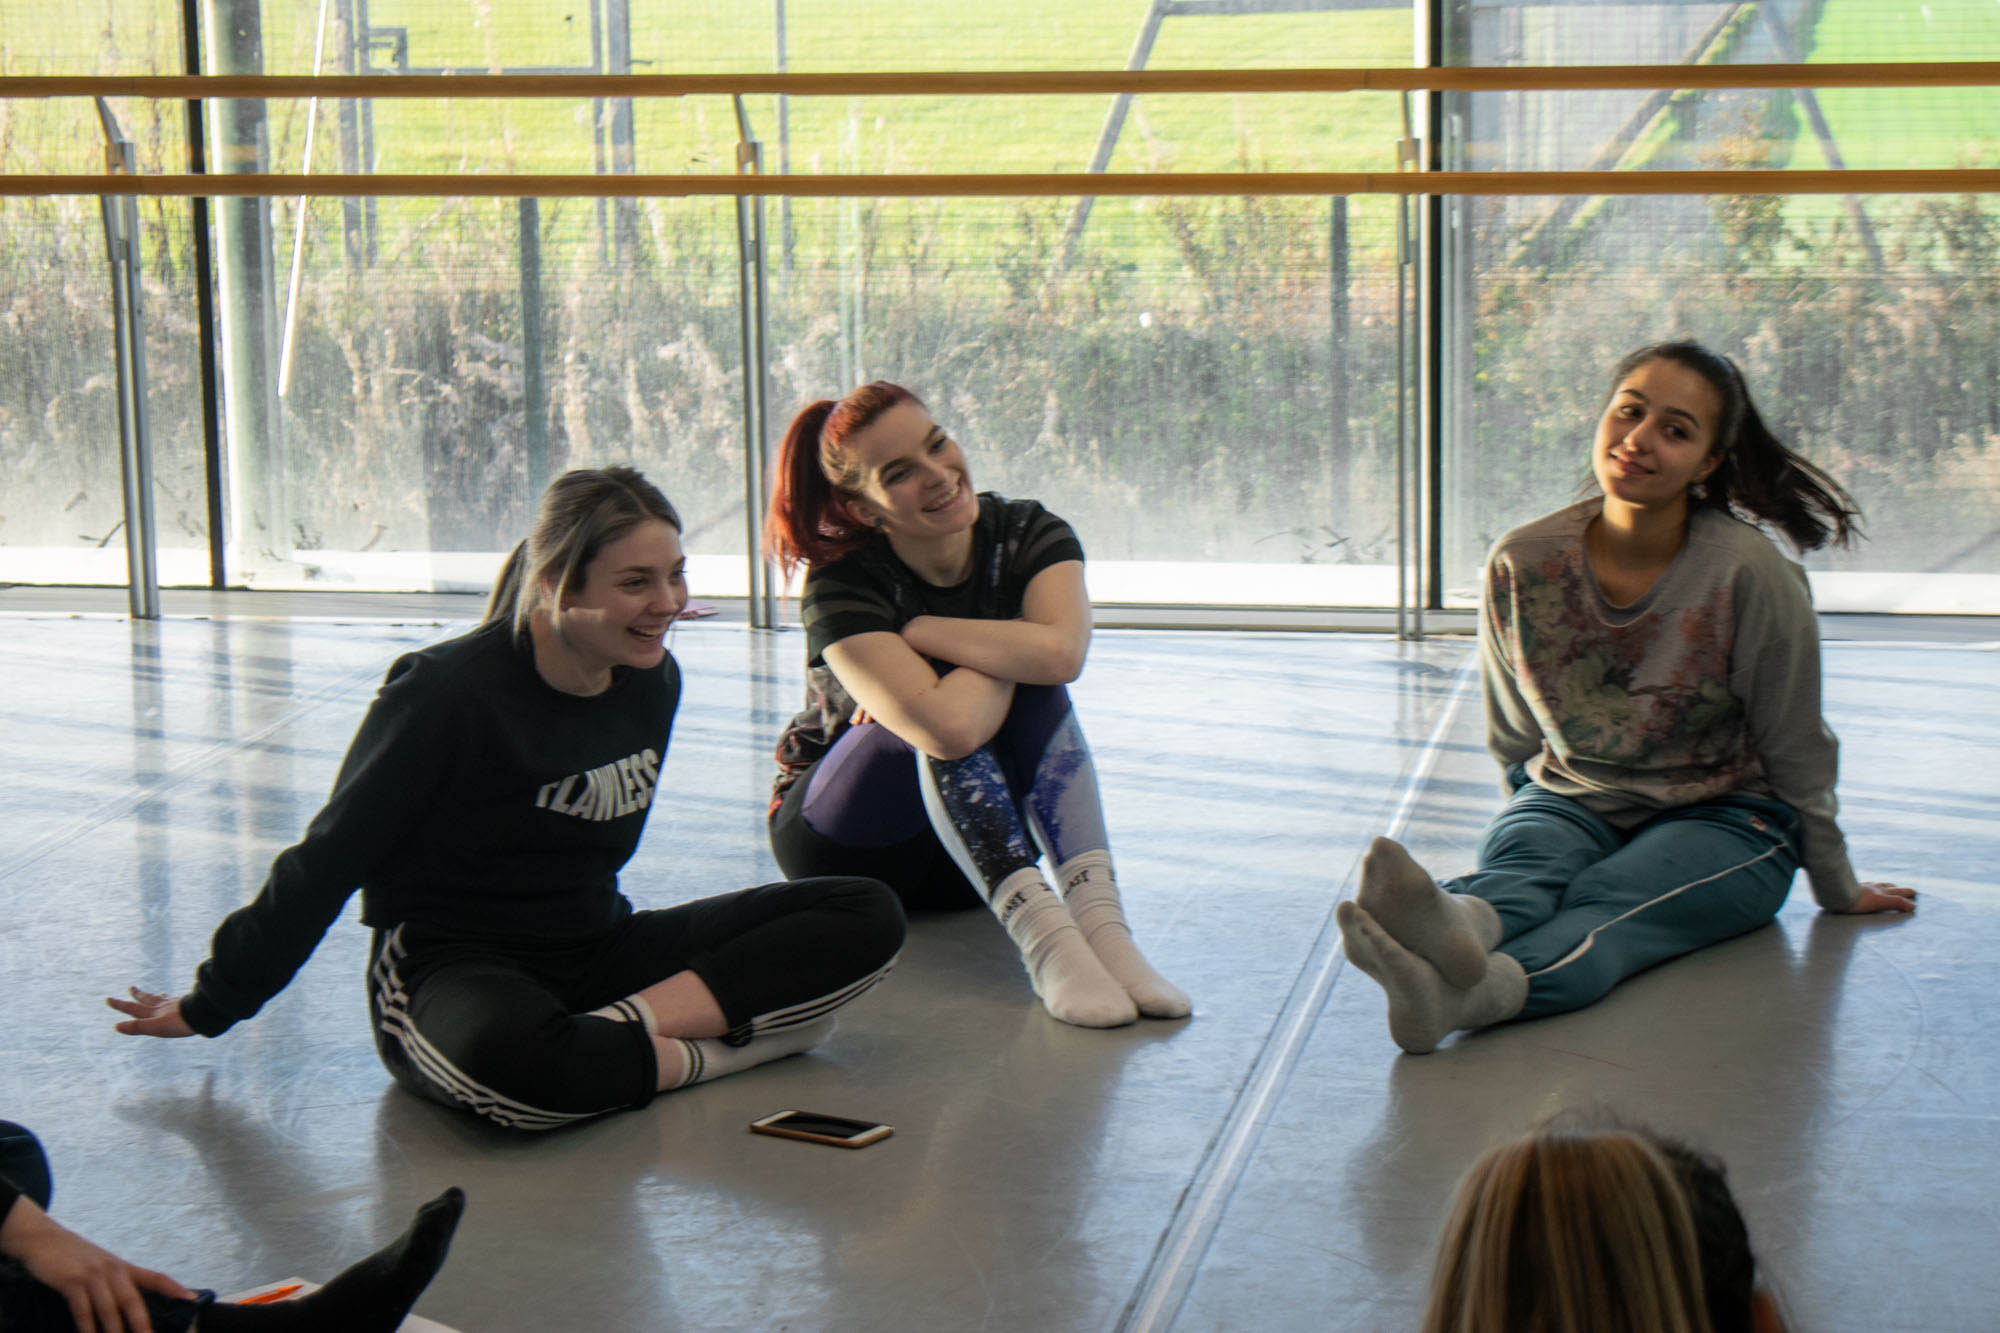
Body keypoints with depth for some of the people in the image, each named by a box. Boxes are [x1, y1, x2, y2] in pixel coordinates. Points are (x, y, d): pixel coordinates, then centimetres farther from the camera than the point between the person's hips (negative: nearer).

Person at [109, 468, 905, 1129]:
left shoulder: (651, 681, 2)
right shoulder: (447, 693, -16)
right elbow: (328, 862, -7)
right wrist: (211, 1005, 0)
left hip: (594, 952, 7)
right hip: (450, 970, -7)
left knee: (869, 919, -9)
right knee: (517, 1066, -46)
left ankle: (626, 1024, -20)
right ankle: (718, 1043, -21)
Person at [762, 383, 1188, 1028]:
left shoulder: (1031, 535, -11)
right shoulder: (842, 585, -23)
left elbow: (1061, 653, -35)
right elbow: (947, 726, -41)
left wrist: (914, 630, -26)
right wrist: (1003, 656, -24)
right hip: (844, 847, -3)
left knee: (1034, 691, -26)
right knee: (954, 712, -32)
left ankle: (1099, 919, -40)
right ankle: (1041, 934, -47)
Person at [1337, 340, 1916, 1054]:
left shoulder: (1749, 573, -16)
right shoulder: (1522, 563, -7)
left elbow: (1795, 750, -5)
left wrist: (1837, 889, 5)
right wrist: (1533, 831, 15)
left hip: (1724, 817, -2)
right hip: (1570, 799, 3)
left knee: (1608, 899, -34)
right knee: (1519, 862, -33)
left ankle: (1476, 988, -68)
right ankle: (1458, 926, -71)